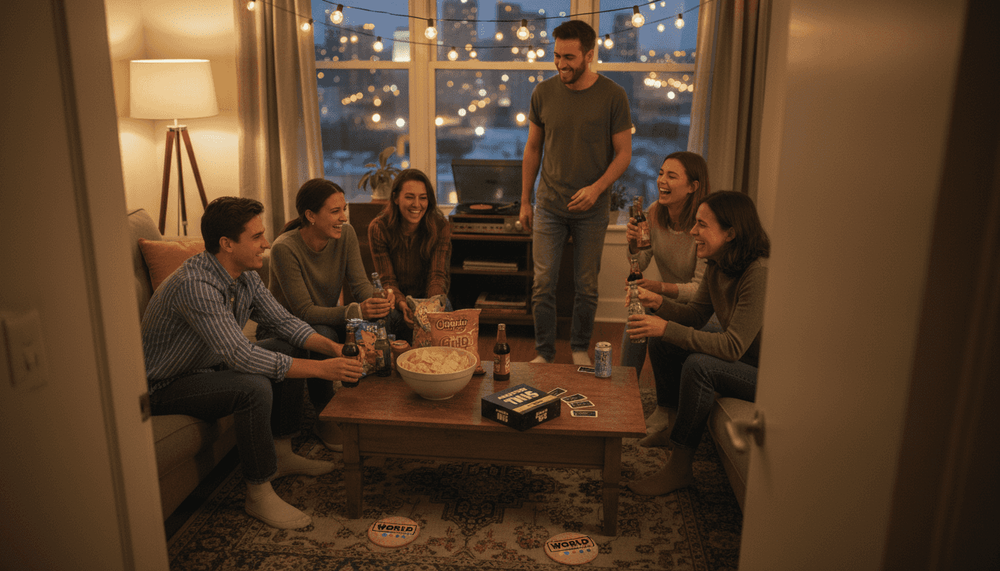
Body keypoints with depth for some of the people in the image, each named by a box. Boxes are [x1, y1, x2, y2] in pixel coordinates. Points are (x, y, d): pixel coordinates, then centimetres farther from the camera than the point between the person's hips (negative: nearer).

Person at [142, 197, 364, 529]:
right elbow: (239, 355, -38)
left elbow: (283, 321, 3)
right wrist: (320, 369, -37)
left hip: (210, 366, 9)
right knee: (253, 387, -32)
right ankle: (258, 495, -15)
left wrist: (332, 348, -14)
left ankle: (281, 455, 12)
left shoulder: (245, 276, -5)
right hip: (168, 385, -9)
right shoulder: (195, 285, -33)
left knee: (289, 352, 3)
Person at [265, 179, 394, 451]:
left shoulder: (345, 234, -10)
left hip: (327, 317, 5)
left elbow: (360, 283, -13)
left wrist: (377, 299, -38)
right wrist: (356, 311, -45)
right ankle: (325, 419, -14)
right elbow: (304, 312, -30)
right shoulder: (285, 248, -27)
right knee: (323, 336, -37)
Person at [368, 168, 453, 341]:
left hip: (429, 298, 1)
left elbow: (438, 275, -17)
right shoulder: (378, 228, -13)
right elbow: (387, 281, -16)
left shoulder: (440, 227, -10)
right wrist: (403, 305, -39)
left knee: (443, 308, -33)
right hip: (396, 299, -1)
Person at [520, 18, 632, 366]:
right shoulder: (543, 93, 1)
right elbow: (532, 149, 9)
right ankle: (544, 353, 16)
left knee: (586, 286, 9)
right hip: (549, 206, 2)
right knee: (543, 284, 1)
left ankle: (580, 349, 27)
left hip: (592, 208, -1)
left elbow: (623, 153, -3)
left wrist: (596, 188, -18)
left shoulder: (612, 96, -6)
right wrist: (525, 201, 8)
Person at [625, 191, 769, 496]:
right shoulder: (716, 266, -2)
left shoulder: (759, 274, -30)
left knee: (699, 365, -31)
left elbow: (732, 347, -32)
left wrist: (667, 329, -33)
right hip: (742, 358, 9)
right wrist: (660, 303, -13)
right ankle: (672, 423, 21)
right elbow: (696, 315, 7)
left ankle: (679, 468, -16)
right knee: (660, 343, 3)